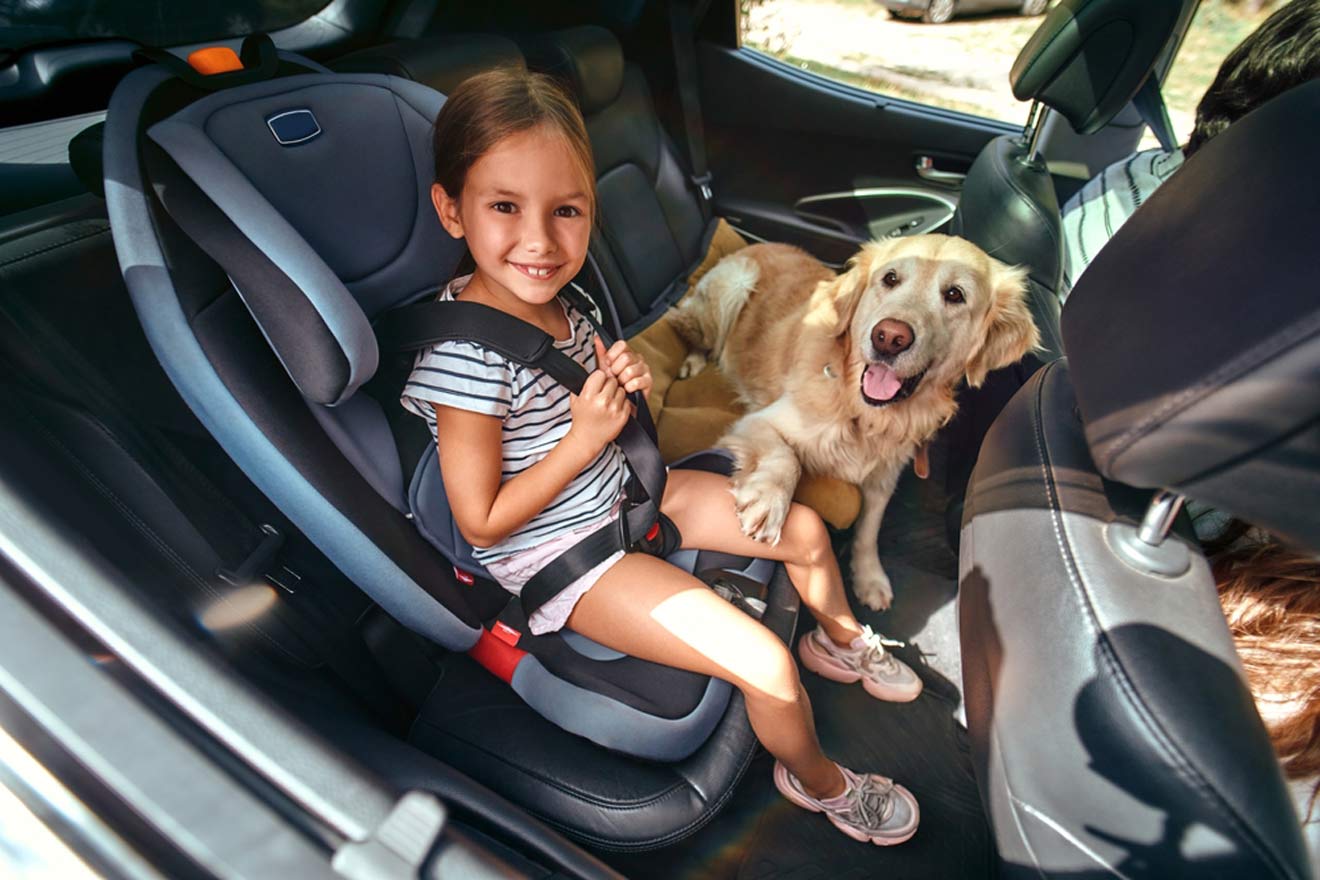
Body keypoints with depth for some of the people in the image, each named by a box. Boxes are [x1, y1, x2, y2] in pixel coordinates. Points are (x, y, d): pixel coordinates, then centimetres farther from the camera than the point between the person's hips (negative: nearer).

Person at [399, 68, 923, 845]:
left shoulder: (556, 295, -4)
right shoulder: (466, 355, -28)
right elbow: (482, 521, -21)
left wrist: (625, 381, -10)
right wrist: (584, 439, -24)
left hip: (625, 490, 8)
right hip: (559, 552, -8)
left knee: (806, 529, 13)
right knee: (769, 668, -15)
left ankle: (840, 640, 47)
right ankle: (818, 782, 21)